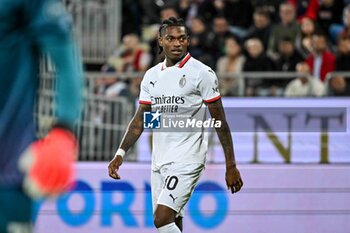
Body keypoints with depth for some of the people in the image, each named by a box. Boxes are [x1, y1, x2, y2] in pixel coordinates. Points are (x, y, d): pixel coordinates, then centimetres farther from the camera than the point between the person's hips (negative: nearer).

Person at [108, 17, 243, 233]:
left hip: (187, 159, -6)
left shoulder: (202, 73, -6)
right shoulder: (152, 75, 11)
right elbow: (140, 119, 15)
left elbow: (220, 121, -5)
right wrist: (120, 154, 3)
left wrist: (231, 166, -8)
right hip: (159, 160, 6)